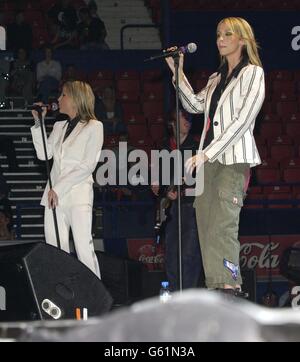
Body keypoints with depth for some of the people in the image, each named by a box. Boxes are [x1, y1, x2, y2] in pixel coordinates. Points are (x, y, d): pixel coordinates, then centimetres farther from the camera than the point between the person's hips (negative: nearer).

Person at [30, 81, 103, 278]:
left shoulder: (93, 126, 0)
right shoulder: (59, 127, 21)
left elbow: (88, 165, -7)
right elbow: (43, 154, 13)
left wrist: (59, 189, -10)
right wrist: (39, 122, 10)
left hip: (78, 195, -6)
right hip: (55, 196, 6)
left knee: (84, 249, -14)